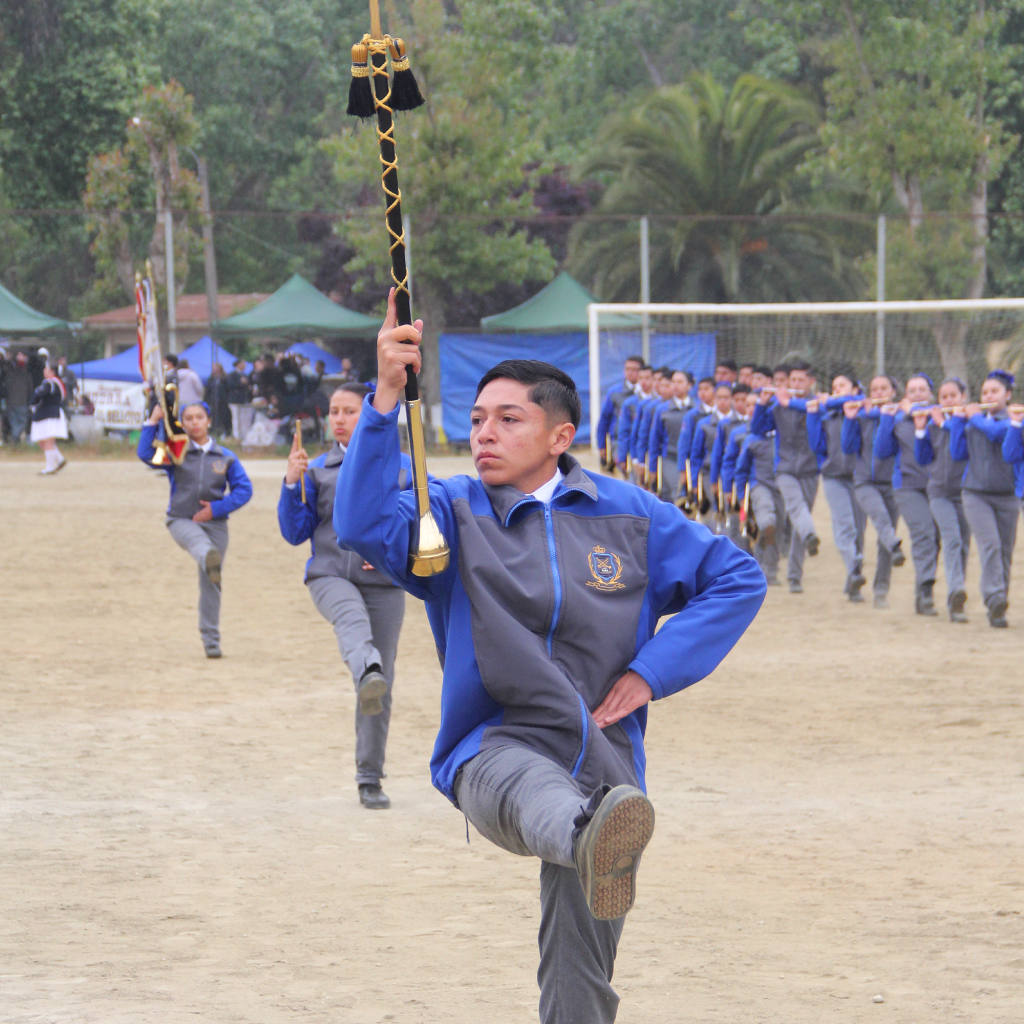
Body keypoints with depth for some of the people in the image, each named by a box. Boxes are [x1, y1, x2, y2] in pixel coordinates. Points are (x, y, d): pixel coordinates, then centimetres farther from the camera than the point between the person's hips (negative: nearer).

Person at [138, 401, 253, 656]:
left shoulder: (225, 457, 7)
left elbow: (244, 489, 4)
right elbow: (146, 454, -9)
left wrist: (217, 508, -8)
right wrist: (153, 421, -11)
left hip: (214, 524, 2)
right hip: (181, 520, -2)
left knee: (210, 585, 2)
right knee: (198, 540, -39)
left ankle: (211, 640, 13)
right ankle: (210, 561, -74)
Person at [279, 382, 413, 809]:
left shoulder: (401, 466, 7)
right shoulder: (319, 469, 9)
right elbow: (295, 533, 7)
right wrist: (291, 484, -6)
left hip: (384, 583, 1)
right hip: (331, 577, -1)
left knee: (382, 690, 2)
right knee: (352, 618, -39)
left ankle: (370, 779, 16)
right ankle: (368, 675, -71)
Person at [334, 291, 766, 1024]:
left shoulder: (628, 514, 8)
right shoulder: (453, 513, 3)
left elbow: (738, 579, 11)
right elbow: (366, 524, -17)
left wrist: (652, 671, 0)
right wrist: (387, 398, -28)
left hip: (602, 764, 3)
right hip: (493, 748, -3)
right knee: (532, 790, -42)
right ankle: (596, 847, -74)